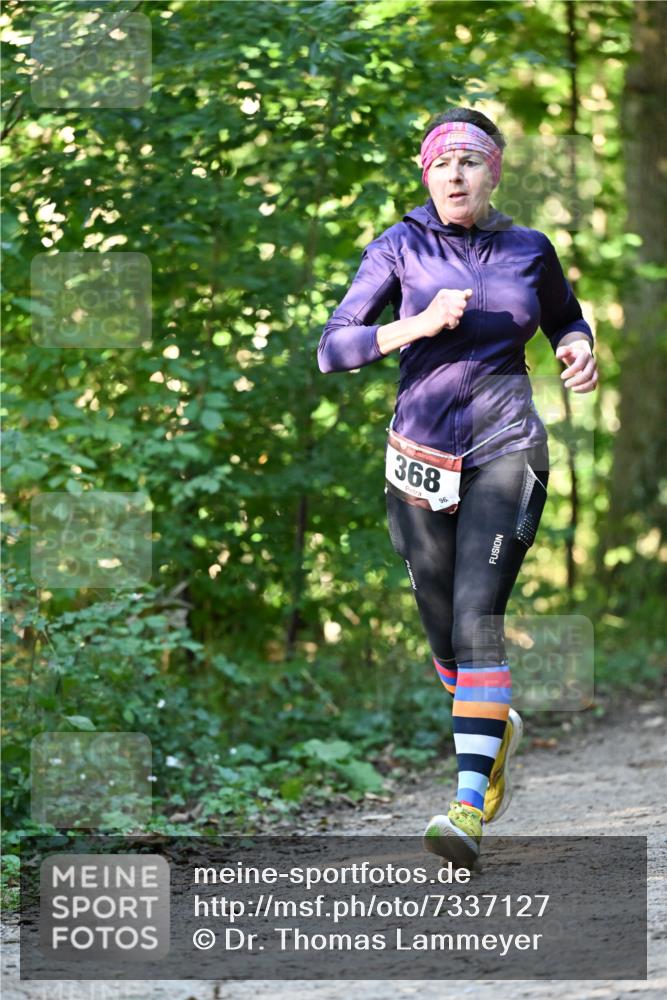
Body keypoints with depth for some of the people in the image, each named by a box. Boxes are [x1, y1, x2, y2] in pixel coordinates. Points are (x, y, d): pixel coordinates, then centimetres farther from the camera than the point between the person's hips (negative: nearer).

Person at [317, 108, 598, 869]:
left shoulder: (530, 250, 5)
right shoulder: (399, 249, -1)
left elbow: (566, 320, 23)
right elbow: (333, 350, -6)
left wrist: (579, 350, 0)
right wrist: (418, 325, -20)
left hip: (506, 450, -1)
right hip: (422, 455, 1)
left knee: (477, 614, -17)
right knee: (443, 630, 10)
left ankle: (470, 808, -22)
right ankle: (497, 726, 43)